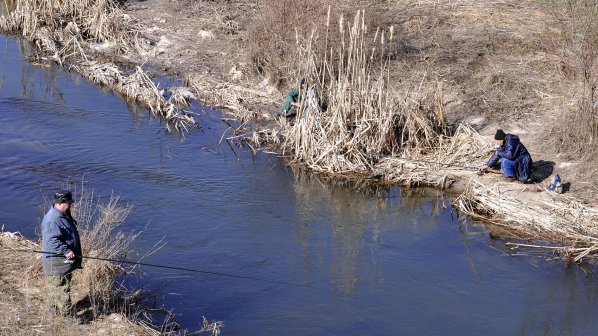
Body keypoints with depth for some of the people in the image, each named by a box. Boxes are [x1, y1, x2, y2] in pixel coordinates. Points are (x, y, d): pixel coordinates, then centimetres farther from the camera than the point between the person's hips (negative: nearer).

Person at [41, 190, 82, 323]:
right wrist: (66, 251, -30)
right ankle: (69, 315, -3)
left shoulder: (64, 215, 10)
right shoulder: (52, 220, -24)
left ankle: (55, 308, 31)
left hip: (65, 259, 10)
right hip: (56, 261, -10)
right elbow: (52, 240, -29)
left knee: (55, 286, 20)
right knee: (61, 287, -5)